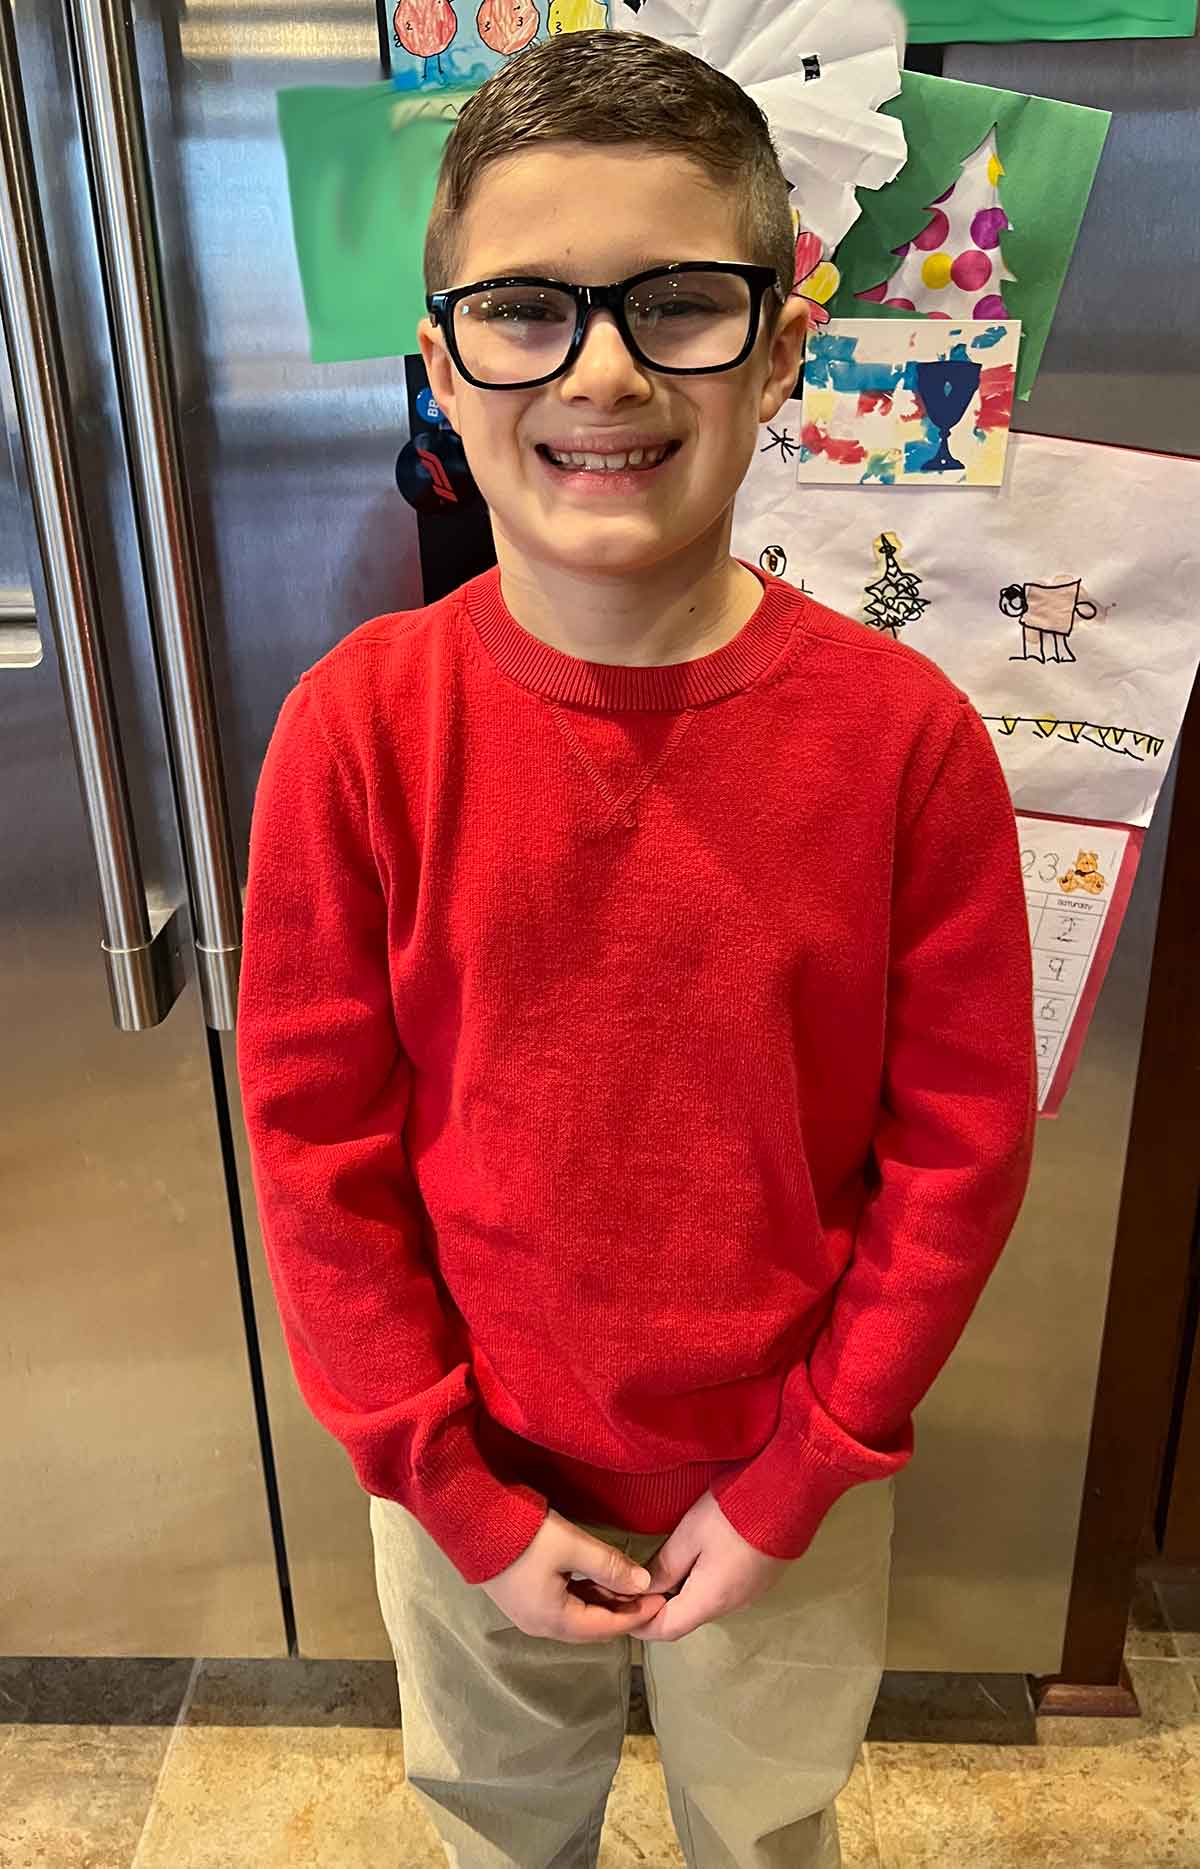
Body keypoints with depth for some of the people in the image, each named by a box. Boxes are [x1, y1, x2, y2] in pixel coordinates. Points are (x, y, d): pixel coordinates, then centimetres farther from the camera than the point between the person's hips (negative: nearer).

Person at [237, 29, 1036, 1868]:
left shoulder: (904, 733, -18)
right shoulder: (360, 721, -18)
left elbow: (958, 1152, -11)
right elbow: (317, 1142, -11)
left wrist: (793, 1484, -8)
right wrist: (464, 1499, -8)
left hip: (785, 1475, 0)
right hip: (473, 1477, 1)